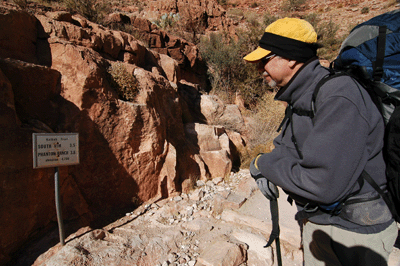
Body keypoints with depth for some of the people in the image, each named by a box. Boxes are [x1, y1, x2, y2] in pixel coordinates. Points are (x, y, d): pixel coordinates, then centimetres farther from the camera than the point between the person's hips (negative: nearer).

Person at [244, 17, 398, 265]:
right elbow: (285, 149, 13)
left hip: (354, 229, -8)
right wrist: (266, 169, -8)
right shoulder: (299, 98, 2)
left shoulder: (339, 97, -28)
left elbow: (322, 184, -34)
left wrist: (263, 163, -20)